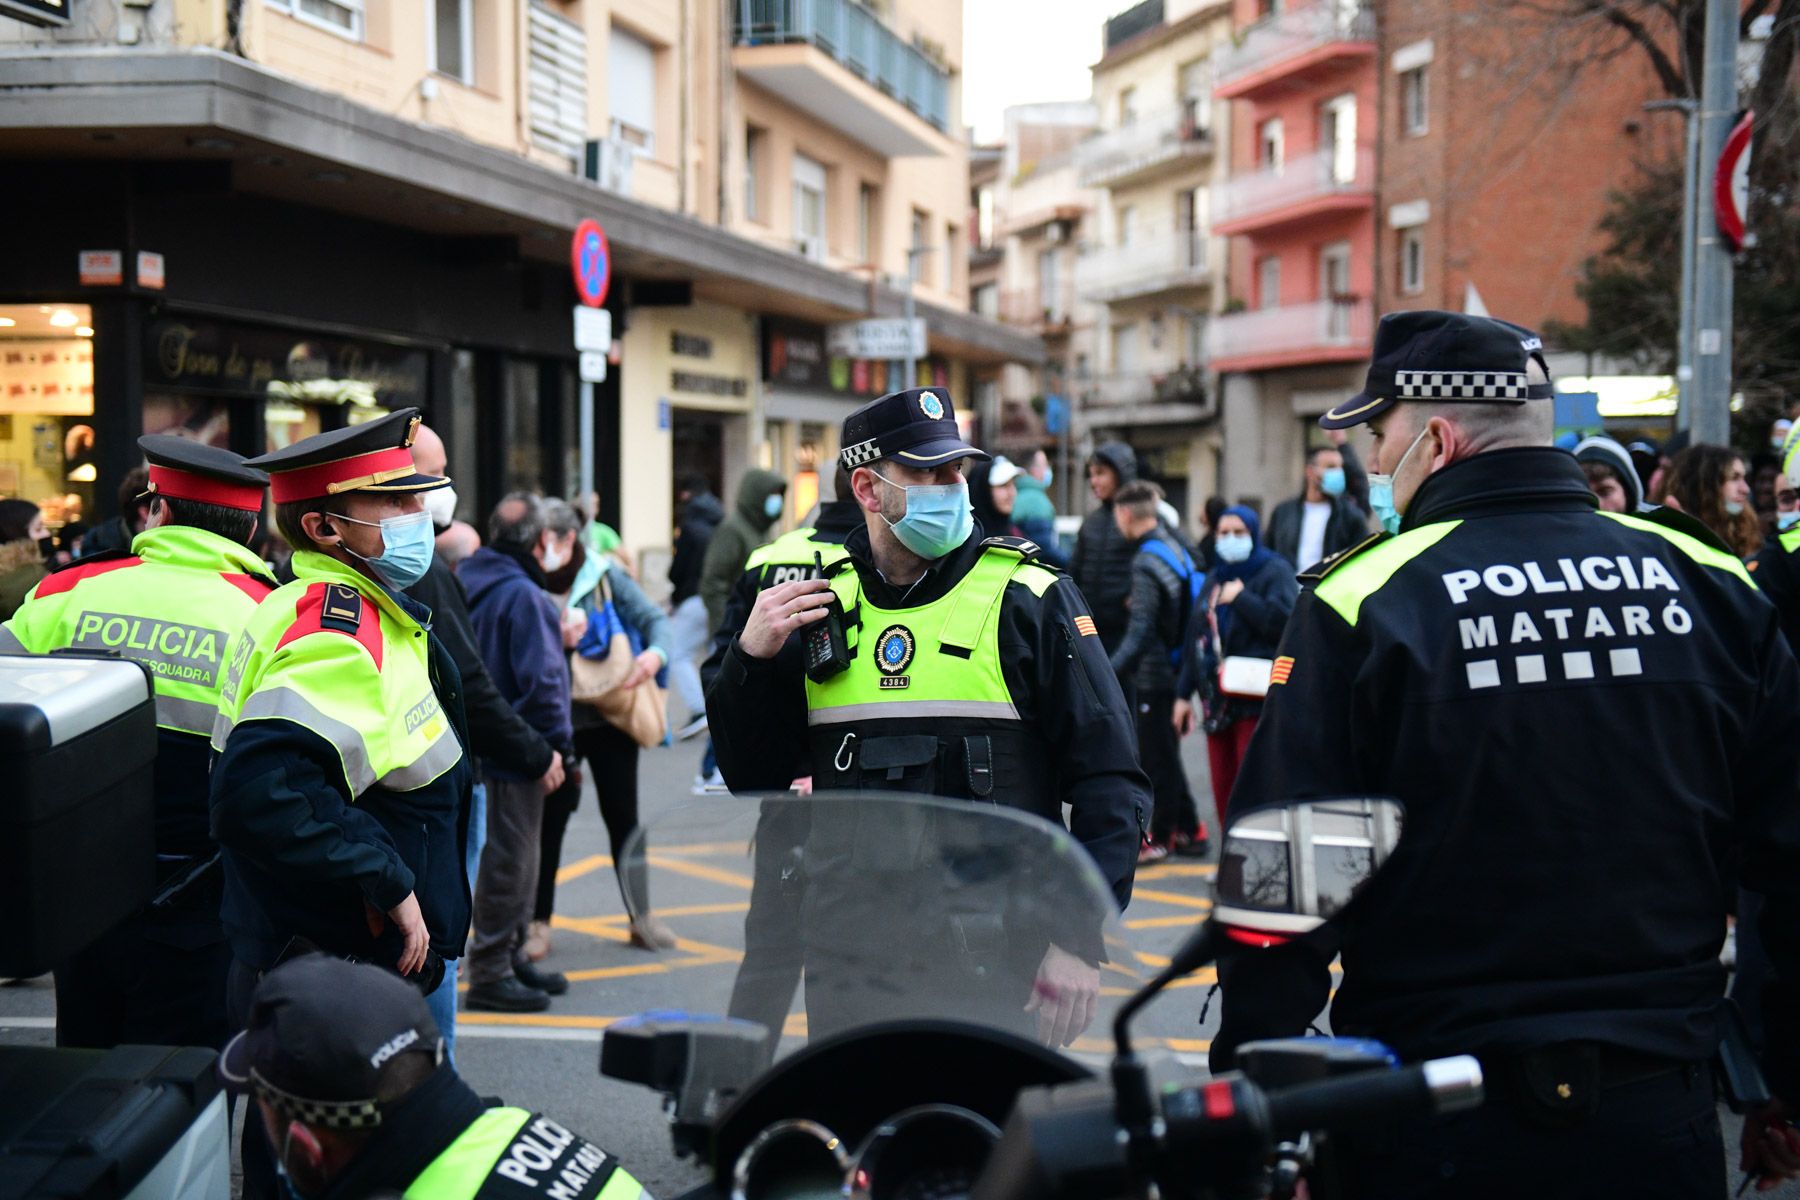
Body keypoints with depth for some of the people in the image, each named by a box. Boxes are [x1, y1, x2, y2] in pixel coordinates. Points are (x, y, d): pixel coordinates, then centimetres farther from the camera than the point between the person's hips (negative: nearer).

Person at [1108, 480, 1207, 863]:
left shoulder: (1146, 562, -19)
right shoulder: (1175, 547, 9)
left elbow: (1141, 631, -23)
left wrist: (1108, 674, -26)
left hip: (1153, 673, -9)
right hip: (1175, 667, 9)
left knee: (1156, 757, 1)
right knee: (1165, 753, 17)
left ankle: (1161, 837, 10)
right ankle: (1189, 830, 23)